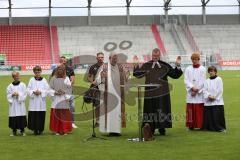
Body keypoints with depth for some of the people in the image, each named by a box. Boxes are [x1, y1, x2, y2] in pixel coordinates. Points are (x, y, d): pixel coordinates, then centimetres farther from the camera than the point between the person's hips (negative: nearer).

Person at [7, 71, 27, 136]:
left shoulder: (22, 85, 0)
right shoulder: (10, 86, 5)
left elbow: (25, 94, -3)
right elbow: (8, 95, 6)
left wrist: (19, 94, -15)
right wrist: (12, 95, -12)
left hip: (20, 104, -1)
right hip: (13, 104, 1)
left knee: (21, 118, -1)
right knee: (13, 118, 1)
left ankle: (22, 131, 10)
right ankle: (14, 131, 12)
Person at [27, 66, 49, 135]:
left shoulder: (44, 80, 4)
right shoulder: (32, 80, 7)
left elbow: (47, 90, 1)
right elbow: (28, 90, 4)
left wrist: (40, 92, -13)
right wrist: (33, 92, -12)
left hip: (41, 101, -1)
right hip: (33, 101, 1)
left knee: (41, 116, -2)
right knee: (33, 115, -3)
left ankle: (40, 129, 7)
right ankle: (34, 129, 6)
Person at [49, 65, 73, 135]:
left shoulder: (66, 79, 6)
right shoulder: (53, 79, 6)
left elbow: (69, 88, 3)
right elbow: (50, 89, 7)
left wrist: (64, 92, -11)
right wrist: (55, 92, -9)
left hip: (64, 100, 0)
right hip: (56, 99, 0)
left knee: (65, 115, -2)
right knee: (56, 115, -1)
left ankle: (65, 130, 6)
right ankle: (57, 130, 7)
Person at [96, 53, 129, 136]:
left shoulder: (120, 67, 8)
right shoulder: (104, 67, 0)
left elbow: (126, 79, 6)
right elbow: (98, 80, -4)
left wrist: (127, 75, -16)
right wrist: (101, 76, -26)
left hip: (118, 93, 2)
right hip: (108, 93, -2)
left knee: (118, 110, 2)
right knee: (109, 110, -3)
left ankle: (117, 129, 7)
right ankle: (110, 130, 1)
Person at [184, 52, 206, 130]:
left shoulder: (202, 69, 2)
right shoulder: (188, 69, 8)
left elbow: (203, 81, -3)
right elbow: (186, 80, 1)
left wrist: (197, 90, -9)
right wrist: (192, 87, -13)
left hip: (200, 93, -2)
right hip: (190, 93, 2)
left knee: (199, 109, -3)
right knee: (190, 109, -1)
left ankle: (201, 125, 2)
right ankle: (191, 125, 3)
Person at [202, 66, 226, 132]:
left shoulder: (219, 79, 1)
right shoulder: (207, 81, 13)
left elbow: (220, 90, -5)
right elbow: (205, 90, 6)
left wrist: (214, 97, -10)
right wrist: (208, 96, -11)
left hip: (217, 101, -4)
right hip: (208, 102, 4)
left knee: (217, 115, -7)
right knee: (208, 115, 2)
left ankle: (220, 128, 0)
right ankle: (210, 127, 10)